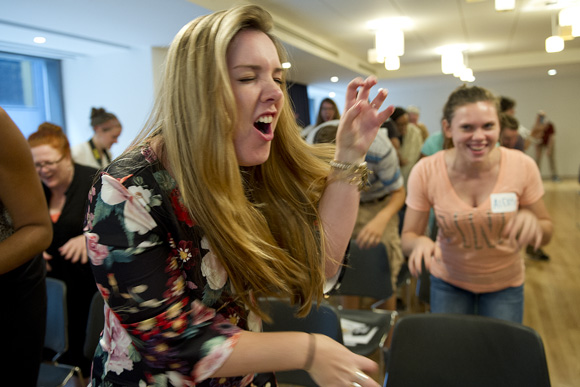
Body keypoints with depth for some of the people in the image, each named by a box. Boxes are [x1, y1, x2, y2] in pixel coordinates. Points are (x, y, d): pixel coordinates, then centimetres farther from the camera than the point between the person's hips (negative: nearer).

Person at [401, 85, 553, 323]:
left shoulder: (522, 166, -17)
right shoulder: (425, 172, -20)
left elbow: (546, 235, -6)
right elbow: (408, 237, -12)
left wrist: (532, 222, -29)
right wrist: (420, 242, -35)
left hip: (505, 284, 1)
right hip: (449, 281, 0)